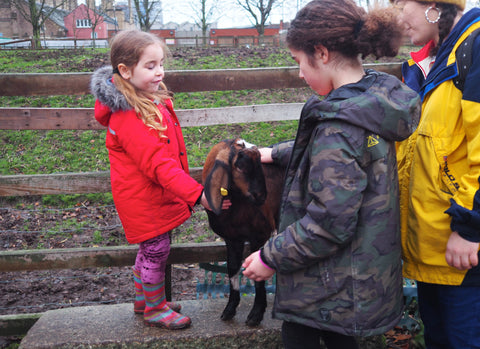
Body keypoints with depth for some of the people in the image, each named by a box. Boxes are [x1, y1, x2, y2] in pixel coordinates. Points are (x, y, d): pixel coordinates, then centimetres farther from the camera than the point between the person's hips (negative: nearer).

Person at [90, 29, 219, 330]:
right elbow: (159, 164, -32)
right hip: (143, 198, -9)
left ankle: (143, 300, 40)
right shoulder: (128, 118, -28)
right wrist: (196, 194, -36)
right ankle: (155, 309, 25)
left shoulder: (153, 99, 3)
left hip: (156, 192, 9)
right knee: (157, 249, 4)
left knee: (151, 247, 21)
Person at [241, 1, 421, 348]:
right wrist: (275, 153, 25)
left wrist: (271, 257, -16)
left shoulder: (340, 122, -29)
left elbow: (330, 223, -28)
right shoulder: (376, 95, 0)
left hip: (332, 287, -8)